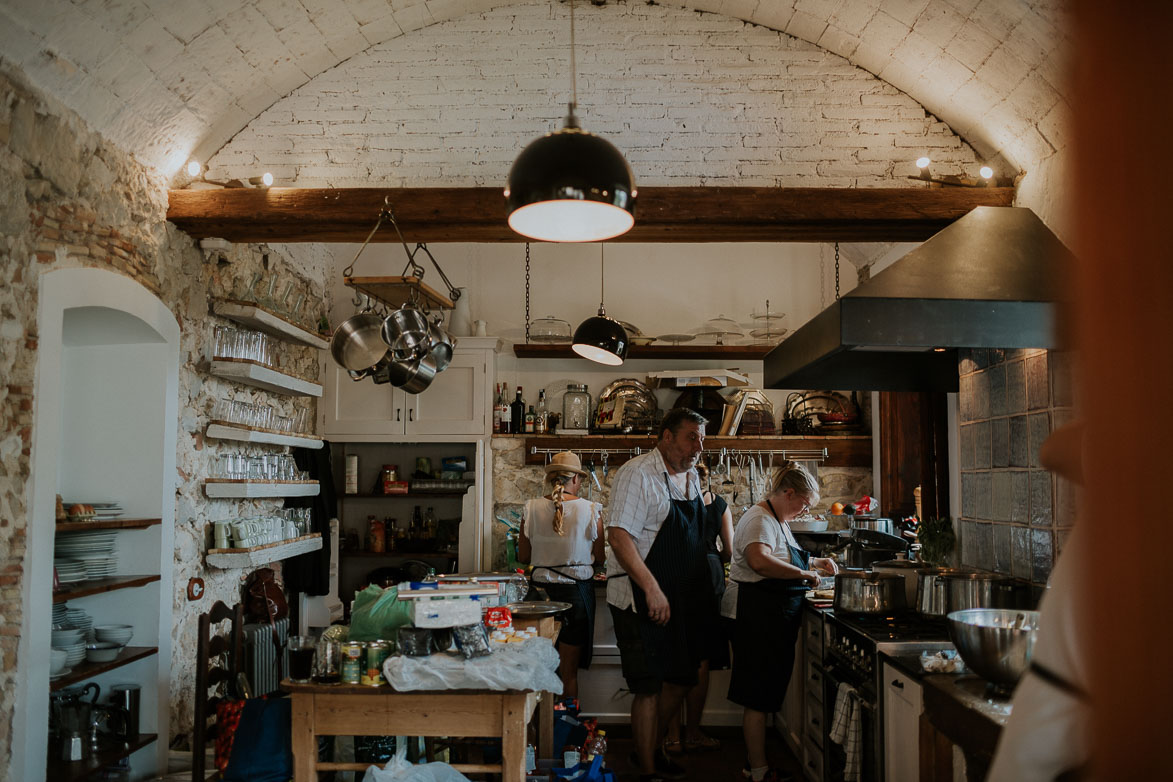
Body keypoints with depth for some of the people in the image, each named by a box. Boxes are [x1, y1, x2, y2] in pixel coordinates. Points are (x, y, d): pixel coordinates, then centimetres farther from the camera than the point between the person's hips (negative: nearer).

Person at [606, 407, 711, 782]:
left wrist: (702, 589, 16)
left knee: (680, 679, 16)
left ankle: (652, 749, 37)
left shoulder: (691, 478, 11)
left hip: (684, 598, 8)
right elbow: (619, 536, -21)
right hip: (643, 600, -8)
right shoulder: (637, 474, -14)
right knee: (649, 688, -2)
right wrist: (652, 589, -26)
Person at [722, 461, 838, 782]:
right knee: (758, 697, -3)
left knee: (764, 694, 16)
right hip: (757, 618, -11)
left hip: (773, 620, 11)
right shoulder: (760, 520, -16)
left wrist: (817, 562, 22)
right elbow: (759, 560, -36)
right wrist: (803, 573, -27)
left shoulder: (778, 520, 18)